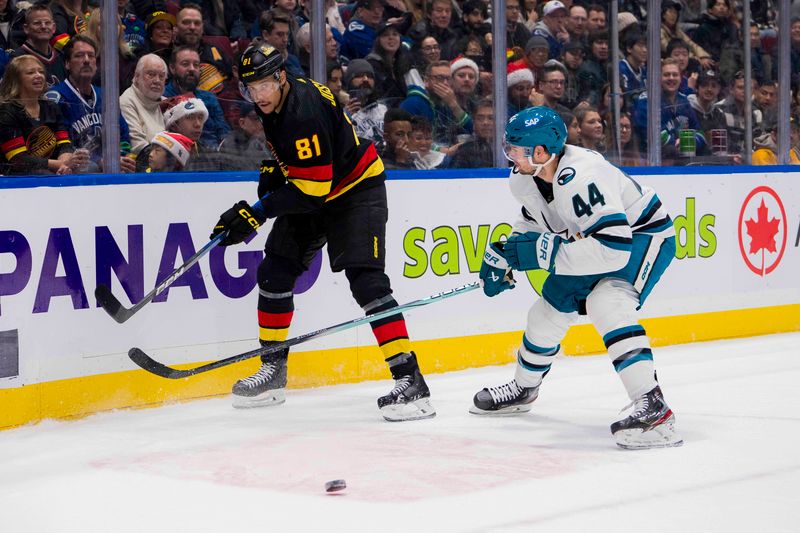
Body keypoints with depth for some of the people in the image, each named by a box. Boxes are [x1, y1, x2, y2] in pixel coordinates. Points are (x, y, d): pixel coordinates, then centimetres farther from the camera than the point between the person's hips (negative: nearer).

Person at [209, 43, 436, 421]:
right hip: (309, 192, 10)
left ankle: (410, 383, -22)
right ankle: (273, 373, 17)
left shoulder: (305, 113, -31)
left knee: (366, 283, -20)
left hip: (355, 189, -9)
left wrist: (257, 213, -29)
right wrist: (274, 169, 8)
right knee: (274, 274, 5)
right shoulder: (273, 103, -2)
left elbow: (310, 190, -31)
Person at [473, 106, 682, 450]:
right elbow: (536, 221, 15)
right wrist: (503, 254, 2)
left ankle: (653, 409, -37)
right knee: (550, 309, 15)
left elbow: (615, 248, -43)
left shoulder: (581, 177, -37)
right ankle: (524, 389, 43)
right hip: (592, 237, 9)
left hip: (642, 235, -9)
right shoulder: (525, 178, -9)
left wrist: (544, 252, -39)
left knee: (605, 303, -32)